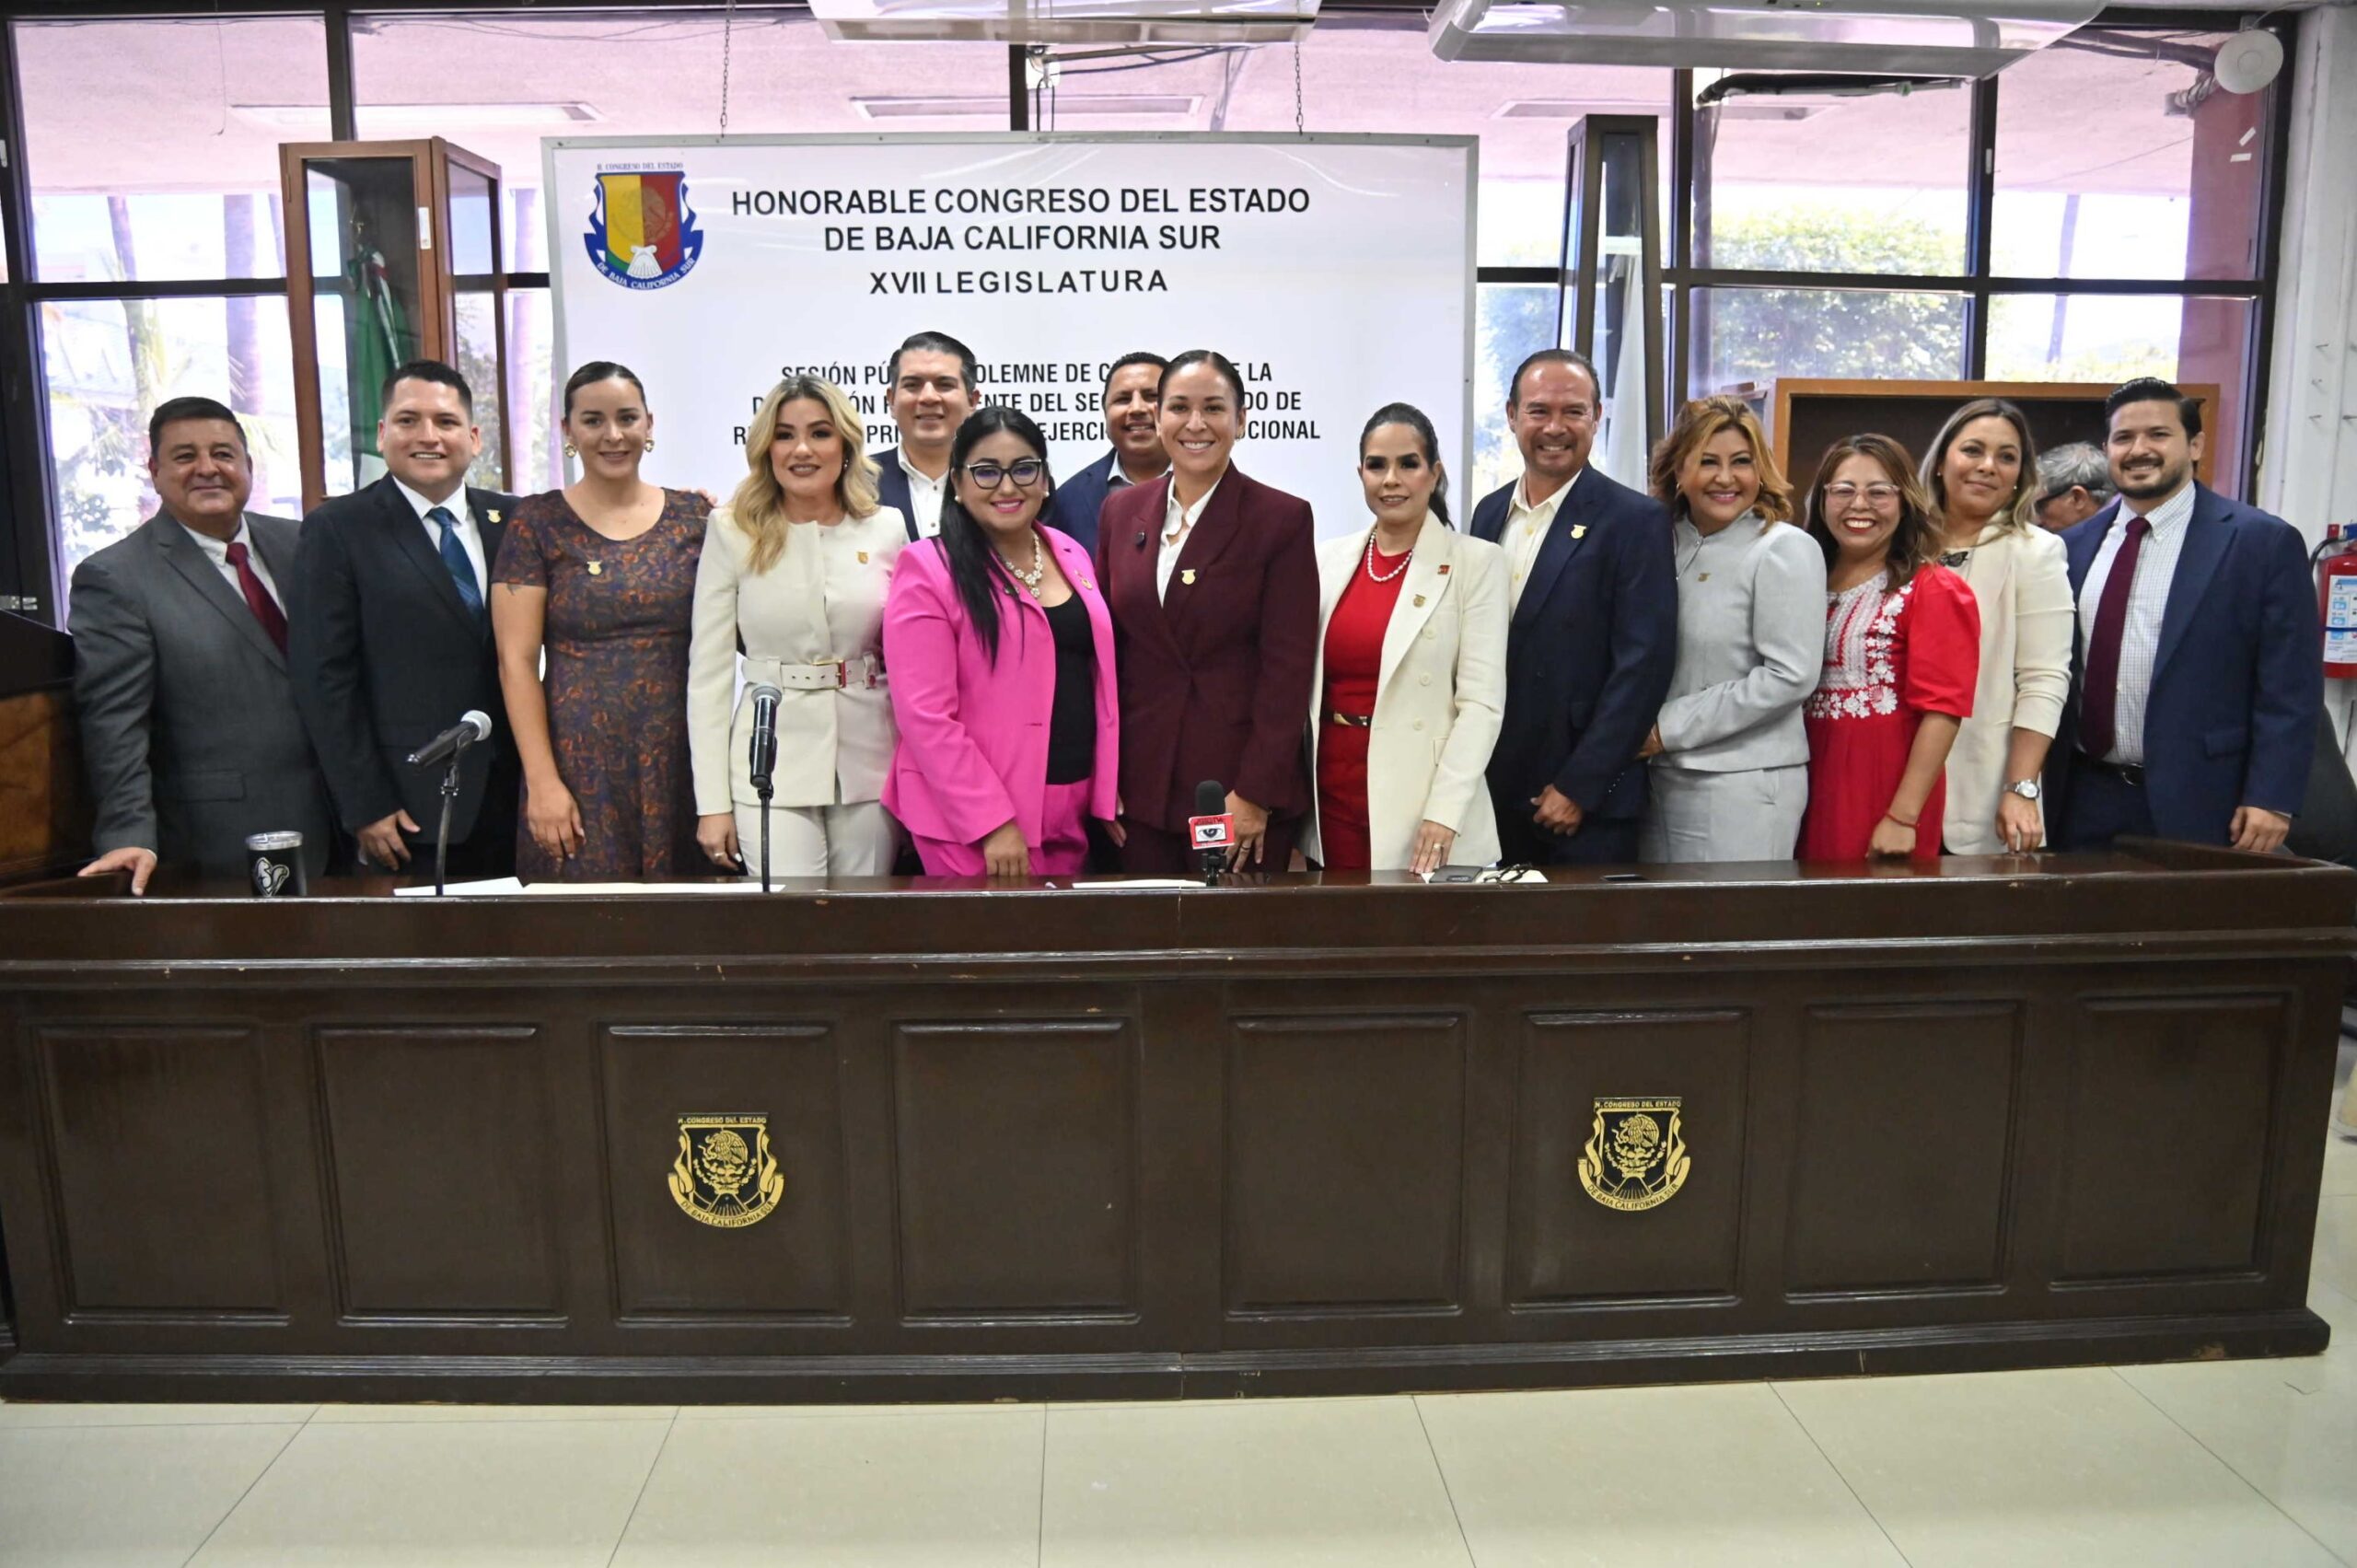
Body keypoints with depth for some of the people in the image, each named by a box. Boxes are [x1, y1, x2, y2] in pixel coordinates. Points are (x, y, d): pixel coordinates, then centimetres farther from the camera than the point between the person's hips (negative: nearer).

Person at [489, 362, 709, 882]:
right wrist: (542, 781, -10)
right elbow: (517, 661, -3)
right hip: (581, 759, -2)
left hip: (682, 756, 2)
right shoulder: (537, 522, 1)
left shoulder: (694, 516, 7)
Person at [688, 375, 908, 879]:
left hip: (871, 765, 2)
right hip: (773, 766, -2)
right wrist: (712, 802, -4)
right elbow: (708, 671, 0)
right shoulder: (733, 533, 1)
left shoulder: (888, 529, 5)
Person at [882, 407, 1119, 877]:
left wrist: (1107, 793, 8)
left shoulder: (1071, 555, 10)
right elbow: (925, 713, -14)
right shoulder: (928, 570, -9)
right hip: (972, 823, -6)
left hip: (1070, 813, 6)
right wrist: (993, 821, -17)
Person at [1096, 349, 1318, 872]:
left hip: (1240, 786, -3)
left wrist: (1257, 793, -13)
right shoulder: (1122, 510, 9)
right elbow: (1104, 647, 11)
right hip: (1140, 786, 3)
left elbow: (1287, 667, -7)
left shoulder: (1283, 518, -3)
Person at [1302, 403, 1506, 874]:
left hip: (1419, 801, -3)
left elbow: (1482, 701, -8)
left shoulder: (1476, 562, -2)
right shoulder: (1328, 559, 8)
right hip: (1332, 794, 3)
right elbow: (1302, 686, 10)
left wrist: (1445, 812, -17)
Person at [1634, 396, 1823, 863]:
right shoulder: (1664, 542, 9)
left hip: (1744, 784, -5)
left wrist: (1671, 727, -12)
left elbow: (1791, 676, -13)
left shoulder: (1784, 549, -6)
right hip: (1662, 776, 5)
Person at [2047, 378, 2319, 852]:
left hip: (2194, 804, -4)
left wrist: (2271, 799, -12)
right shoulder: (2075, 545, 9)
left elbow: (2290, 688, -5)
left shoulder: (2264, 542, -3)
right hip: (2082, 797, 4)